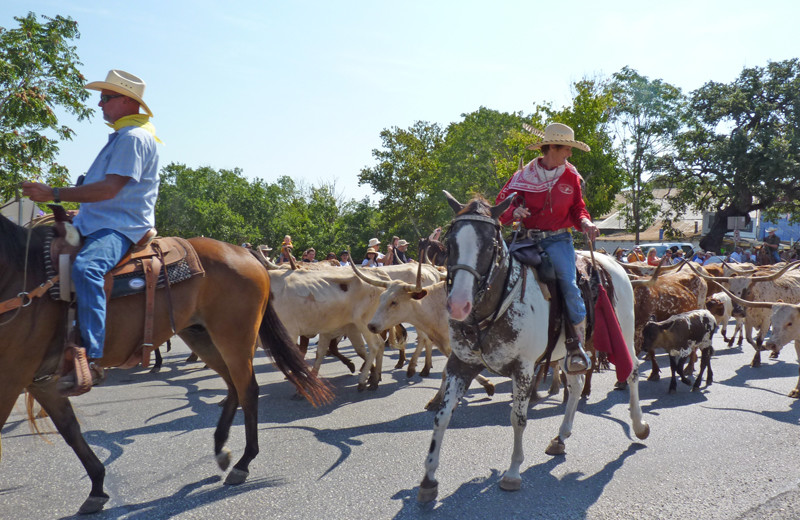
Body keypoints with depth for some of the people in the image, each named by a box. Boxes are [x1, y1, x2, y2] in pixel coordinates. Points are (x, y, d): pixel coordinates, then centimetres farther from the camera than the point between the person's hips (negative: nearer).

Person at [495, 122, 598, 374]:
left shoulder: (571, 176, 9)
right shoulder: (524, 175, 3)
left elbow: (577, 208, 17)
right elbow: (502, 204, 5)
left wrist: (585, 222, -5)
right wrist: (513, 212, -18)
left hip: (558, 240, 0)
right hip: (528, 238, 1)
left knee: (569, 284, -21)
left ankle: (576, 345, -9)